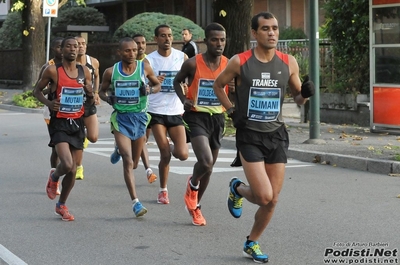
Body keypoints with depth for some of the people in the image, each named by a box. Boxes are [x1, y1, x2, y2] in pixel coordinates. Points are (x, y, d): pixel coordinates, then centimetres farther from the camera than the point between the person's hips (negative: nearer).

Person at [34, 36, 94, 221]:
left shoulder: (84, 72, 5)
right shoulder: (53, 71, -7)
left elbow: (90, 98, 15)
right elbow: (37, 90, 4)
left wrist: (90, 95, -9)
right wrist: (48, 102, -15)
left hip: (77, 123, 5)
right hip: (59, 123, -4)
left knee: (73, 169, 7)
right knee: (67, 165, -22)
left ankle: (61, 205, 27)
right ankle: (54, 177, 16)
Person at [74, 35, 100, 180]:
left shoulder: (93, 62, -2)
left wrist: (96, 93, 8)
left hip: (89, 103, 2)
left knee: (93, 138, -8)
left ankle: (85, 137, 30)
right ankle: (79, 167, 19)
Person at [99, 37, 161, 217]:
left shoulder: (144, 67, -3)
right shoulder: (111, 72, -3)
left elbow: (158, 84, 10)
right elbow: (102, 90, 12)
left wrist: (150, 90, -13)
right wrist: (107, 98, -10)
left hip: (139, 117, 2)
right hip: (121, 117, -2)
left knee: (134, 163, 15)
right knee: (128, 160, -15)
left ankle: (120, 150, 53)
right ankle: (135, 202, -13)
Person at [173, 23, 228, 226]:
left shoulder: (229, 65, -3)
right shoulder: (193, 63, -12)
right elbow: (177, 81, 6)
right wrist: (183, 100, -11)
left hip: (217, 118, 4)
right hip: (196, 116, -4)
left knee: (209, 166, 14)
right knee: (206, 161, -23)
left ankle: (195, 206, 35)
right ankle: (193, 184, 13)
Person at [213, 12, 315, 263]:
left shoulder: (289, 62, 0)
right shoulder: (240, 62, -8)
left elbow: (298, 97, 12)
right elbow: (218, 85, 9)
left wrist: (305, 94, -10)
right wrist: (232, 111, -2)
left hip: (277, 134, 4)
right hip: (250, 135, -3)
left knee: (273, 200, 6)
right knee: (264, 196, -14)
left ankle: (252, 243, 29)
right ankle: (237, 189, 21)